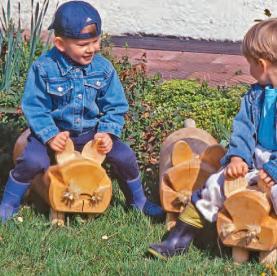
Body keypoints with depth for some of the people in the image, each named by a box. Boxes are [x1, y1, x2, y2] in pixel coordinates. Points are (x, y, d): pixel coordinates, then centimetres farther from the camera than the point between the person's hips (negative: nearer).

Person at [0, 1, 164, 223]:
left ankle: (138, 201, 17)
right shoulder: (44, 68, -17)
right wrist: (50, 136, -26)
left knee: (125, 156, -13)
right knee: (33, 161, -29)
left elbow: (115, 107, -1)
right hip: (55, 131, -2)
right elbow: (34, 107, -13)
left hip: (91, 131, 3)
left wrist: (108, 132, -17)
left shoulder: (104, 68, -8)